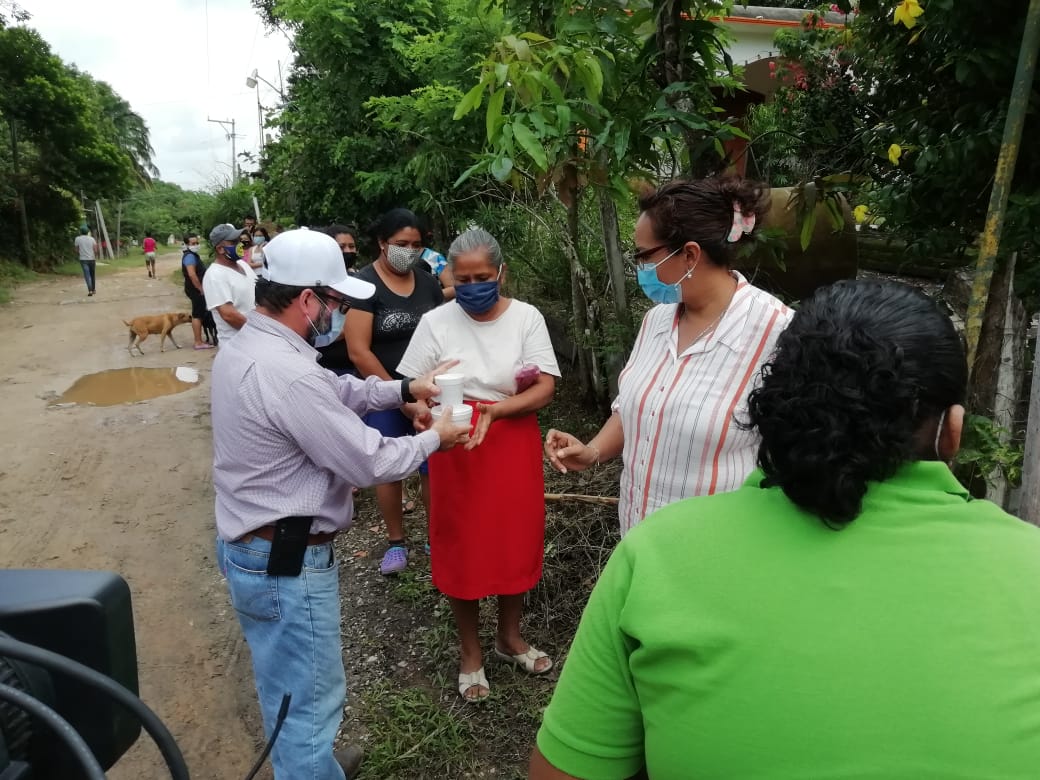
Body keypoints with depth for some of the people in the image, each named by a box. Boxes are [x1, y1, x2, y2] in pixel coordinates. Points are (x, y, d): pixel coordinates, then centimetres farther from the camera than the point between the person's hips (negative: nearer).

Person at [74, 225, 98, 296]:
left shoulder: (77, 239, -1)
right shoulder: (92, 239, 2)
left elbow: (77, 250, 3)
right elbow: (95, 250, -6)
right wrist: (95, 258, 9)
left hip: (83, 259, -2)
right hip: (92, 259, 2)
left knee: (87, 275, -7)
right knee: (93, 275, 16)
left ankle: (90, 290, -21)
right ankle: (93, 290, 25)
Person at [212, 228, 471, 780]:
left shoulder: (243, 348, 2)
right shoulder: (286, 374, -30)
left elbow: (335, 390, 12)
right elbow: (369, 463, -24)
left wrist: (405, 389, 4)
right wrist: (434, 438, -8)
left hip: (248, 546, 11)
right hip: (286, 561, -11)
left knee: (286, 687, 28)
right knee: (309, 700, 8)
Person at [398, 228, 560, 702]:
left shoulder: (526, 317, -4)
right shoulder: (436, 322, -4)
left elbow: (545, 389, -9)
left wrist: (494, 409, -24)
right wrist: (422, 412, -27)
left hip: (514, 449, 1)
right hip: (455, 452, -1)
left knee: (516, 541, 13)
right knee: (462, 549, 9)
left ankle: (510, 636, 38)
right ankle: (470, 651, 31)